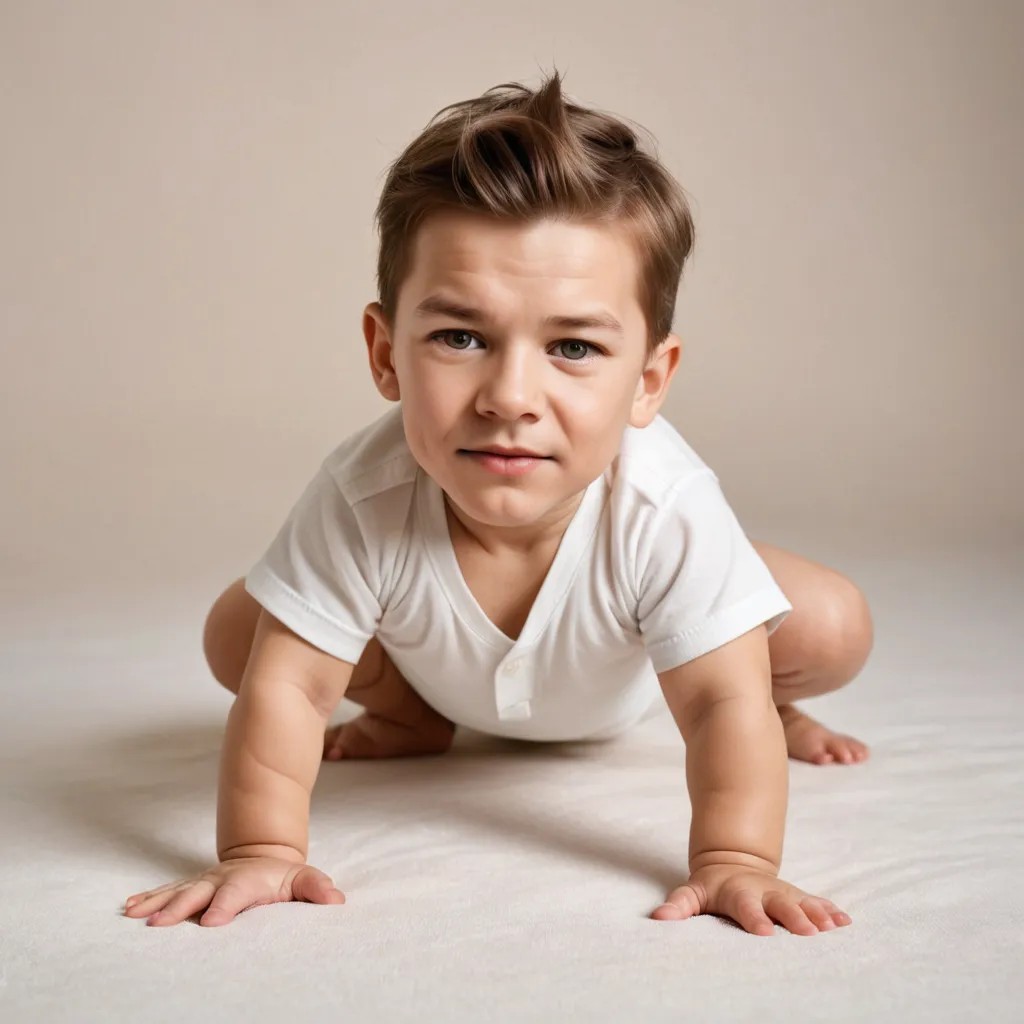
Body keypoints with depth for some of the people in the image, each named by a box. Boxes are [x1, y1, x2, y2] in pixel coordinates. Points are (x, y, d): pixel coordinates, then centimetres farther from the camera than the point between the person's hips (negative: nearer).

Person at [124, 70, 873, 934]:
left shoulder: (667, 510, -44)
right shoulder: (363, 499, -42)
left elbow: (722, 703, -38)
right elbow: (286, 686, -35)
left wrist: (734, 861, -47)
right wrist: (260, 852, -38)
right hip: (444, 664, 1)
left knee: (832, 632, -18)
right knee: (237, 637, -14)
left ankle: (770, 707, 21)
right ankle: (413, 712, 16)